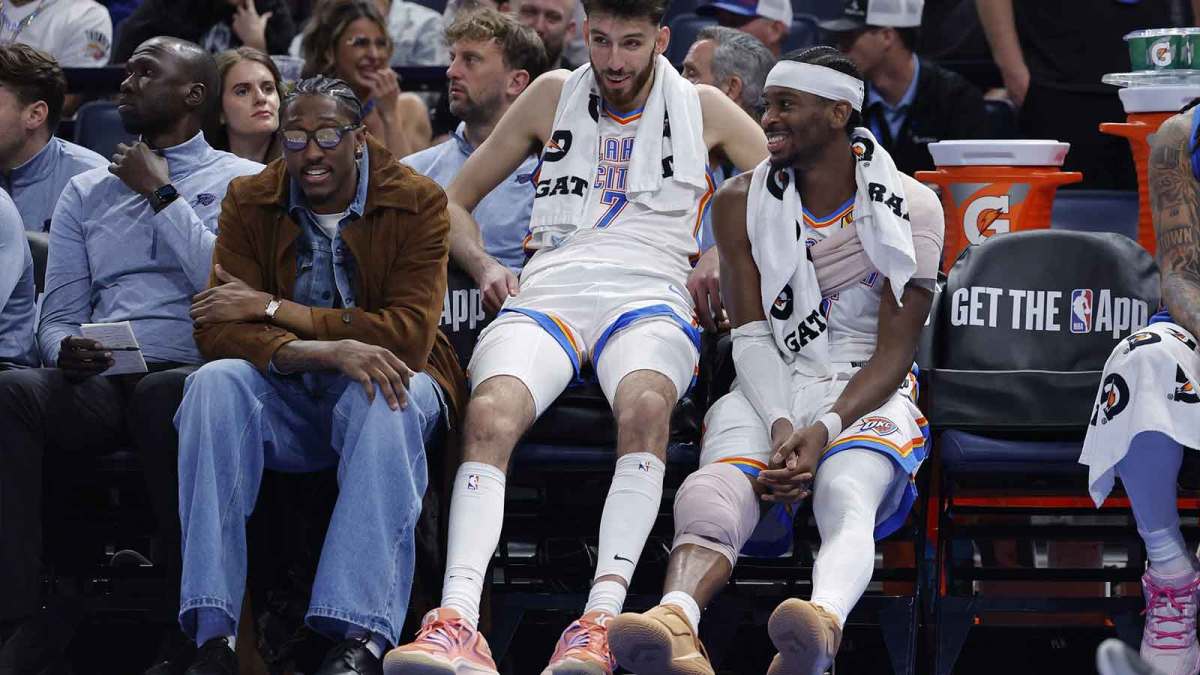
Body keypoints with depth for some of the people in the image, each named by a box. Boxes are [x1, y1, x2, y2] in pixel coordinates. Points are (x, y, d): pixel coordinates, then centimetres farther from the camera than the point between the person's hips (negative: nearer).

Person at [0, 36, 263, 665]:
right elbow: (58, 314, 19)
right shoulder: (86, 192, 26)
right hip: (98, 381, 3)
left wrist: (162, 194, 2)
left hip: (191, 372, -3)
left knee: (161, 395, -41)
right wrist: (65, 351, -5)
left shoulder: (241, 181, 14)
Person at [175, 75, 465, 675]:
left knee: (385, 400, -37)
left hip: (379, 381, -2)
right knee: (215, 384, -30)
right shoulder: (250, 203, 1)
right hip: (287, 400, 2)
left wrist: (273, 309, -17)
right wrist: (327, 350, -30)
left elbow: (408, 334, -17)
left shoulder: (418, 202, -6)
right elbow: (217, 331, -11)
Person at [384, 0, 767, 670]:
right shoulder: (554, 96, 20)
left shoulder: (702, 109, 17)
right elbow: (456, 201, 27)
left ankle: (601, 620, -47)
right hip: (547, 294, 1)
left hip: (649, 295, -1)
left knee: (644, 405, -39)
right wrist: (484, 265, 7)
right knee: (490, 414, -33)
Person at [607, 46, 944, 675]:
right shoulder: (742, 202, 8)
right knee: (712, 494, -34)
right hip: (770, 392, 2)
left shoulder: (909, 208, 0)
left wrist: (826, 429, -22)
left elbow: (893, 353, -4)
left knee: (845, 495, -38)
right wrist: (781, 428, -18)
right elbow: (751, 335, 1)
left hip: (865, 394, -2)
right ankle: (676, 623, -66)